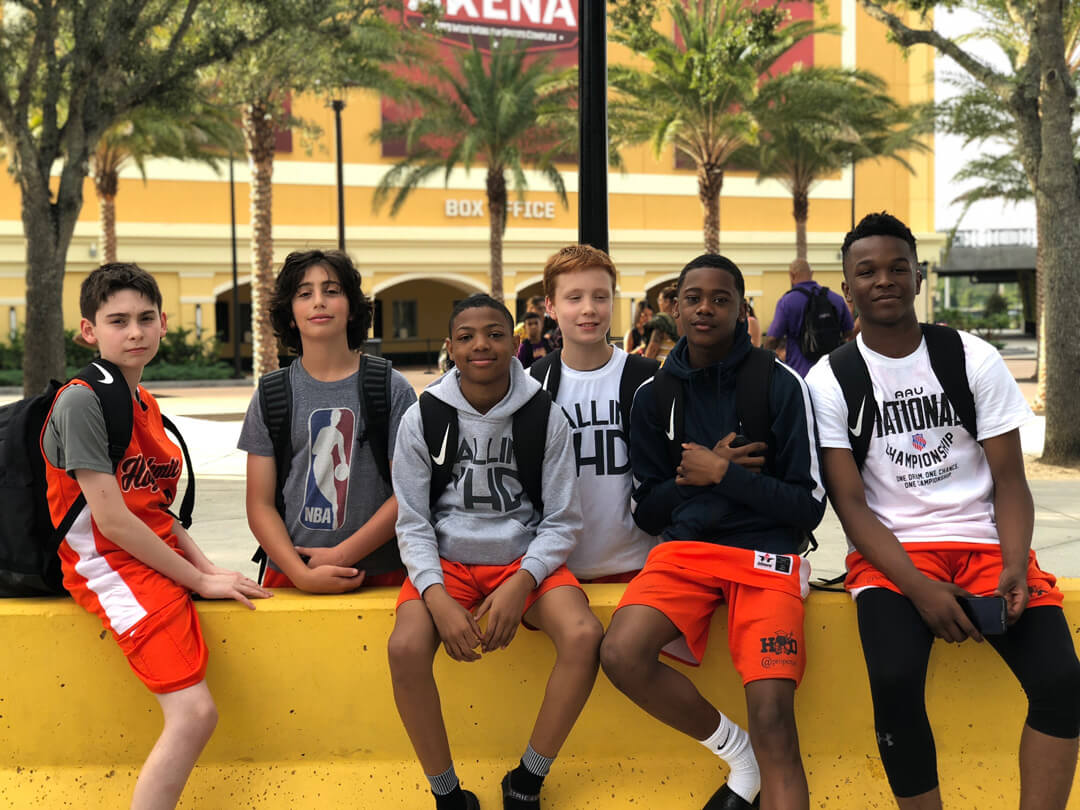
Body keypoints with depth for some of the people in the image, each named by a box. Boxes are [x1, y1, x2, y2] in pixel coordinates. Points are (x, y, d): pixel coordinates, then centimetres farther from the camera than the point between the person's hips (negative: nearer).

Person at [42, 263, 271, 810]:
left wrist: (207, 567, 2)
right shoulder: (82, 401, -13)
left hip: (157, 558, 9)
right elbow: (112, 520, -17)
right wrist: (200, 580, -12)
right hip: (111, 566, -9)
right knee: (195, 714, -21)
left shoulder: (145, 403, 15)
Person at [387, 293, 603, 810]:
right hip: (446, 560, 0)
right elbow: (413, 522, -2)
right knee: (406, 648, -30)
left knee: (584, 636, -29)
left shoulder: (545, 417, -3)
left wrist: (521, 583, -19)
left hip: (526, 559, 0)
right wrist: (437, 597, -18)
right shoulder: (422, 418, -2)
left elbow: (563, 521, -2)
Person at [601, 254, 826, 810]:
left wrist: (722, 474, -10)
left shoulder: (780, 385, -1)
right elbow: (646, 510, 9)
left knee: (773, 720, -23)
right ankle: (737, 753, -2)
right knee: (621, 655, -24)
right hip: (685, 547, 3)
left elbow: (809, 506, -2)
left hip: (766, 551, -3)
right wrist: (707, 469, -6)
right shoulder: (654, 395, 8)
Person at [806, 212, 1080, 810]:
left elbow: (1010, 480, 4)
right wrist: (918, 588, -18)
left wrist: (1014, 566, -15)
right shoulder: (830, 380, 0)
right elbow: (850, 503, -4)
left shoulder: (974, 359, 4)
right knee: (895, 683, -28)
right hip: (892, 552, -1)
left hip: (985, 540, 2)